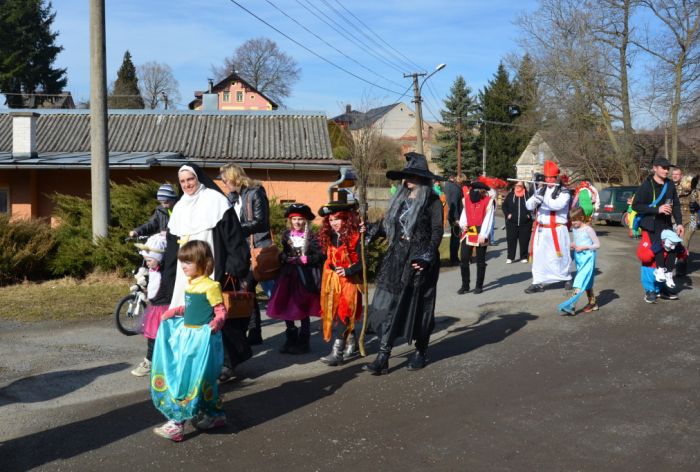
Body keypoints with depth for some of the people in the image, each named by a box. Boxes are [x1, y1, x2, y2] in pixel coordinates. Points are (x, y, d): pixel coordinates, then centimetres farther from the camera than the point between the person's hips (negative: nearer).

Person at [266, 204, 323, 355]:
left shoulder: (311, 237, -6)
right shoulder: (286, 235, 7)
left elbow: (319, 256, -11)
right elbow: (282, 254, 13)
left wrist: (302, 260, -16)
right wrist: (287, 258, -7)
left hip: (305, 277, -4)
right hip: (288, 276, 4)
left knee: (303, 310, 4)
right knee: (285, 309, 6)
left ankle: (303, 342, 16)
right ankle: (291, 340, 22)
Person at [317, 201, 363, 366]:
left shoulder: (355, 237, -11)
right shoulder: (329, 237, 8)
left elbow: (363, 261, -14)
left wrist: (348, 271, -25)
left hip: (350, 280, -6)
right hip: (333, 281, 7)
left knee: (342, 314, -12)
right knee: (334, 313, 11)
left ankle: (337, 352, -14)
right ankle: (351, 344, 28)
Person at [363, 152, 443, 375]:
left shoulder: (432, 201, -4)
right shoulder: (400, 199, 13)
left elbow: (437, 232, -9)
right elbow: (387, 225, 17)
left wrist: (427, 257, -17)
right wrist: (370, 231, 7)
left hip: (420, 260, -5)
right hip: (396, 258, 5)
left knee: (419, 306, 7)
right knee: (388, 306, -3)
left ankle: (420, 351, 25)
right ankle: (383, 358, -3)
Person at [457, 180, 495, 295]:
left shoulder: (488, 201, -5)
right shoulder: (467, 200, 10)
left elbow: (488, 219, -10)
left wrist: (483, 234, -17)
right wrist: (462, 224, -7)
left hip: (480, 235, -4)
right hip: (468, 234, 5)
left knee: (480, 261, 6)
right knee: (464, 260, 2)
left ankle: (479, 286, 15)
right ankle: (465, 285, 12)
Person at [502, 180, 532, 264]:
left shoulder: (527, 195, -1)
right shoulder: (510, 195, 4)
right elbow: (504, 205, 9)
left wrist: (529, 214, -5)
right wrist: (507, 214, -3)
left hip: (525, 222, -1)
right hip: (512, 222, 1)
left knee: (524, 240, 4)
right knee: (511, 240, 1)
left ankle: (524, 257, 15)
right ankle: (510, 257, 8)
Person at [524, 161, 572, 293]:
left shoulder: (564, 191, -5)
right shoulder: (541, 189, 9)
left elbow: (557, 205, -24)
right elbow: (528, 206, 3)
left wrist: (542, 196, -32)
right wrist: (537, 195, -16)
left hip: (556, 230, -5)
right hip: (540, 230, 5)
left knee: (560, 256, 2)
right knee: (538, 256, 4)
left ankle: (567, 278, 23)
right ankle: (538, 283, 10)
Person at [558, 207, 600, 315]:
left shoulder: (588, 230, -12)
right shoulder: (575, 229, 9)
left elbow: (597, 244, -10)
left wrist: (583, 247, -17)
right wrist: (573, 245, 1)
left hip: (588, 258, -8)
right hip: (578, 258, 8)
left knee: (580, 282, -15)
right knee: (586, 282, 14)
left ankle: (571, 305, -22)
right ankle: (592, 303, 25)